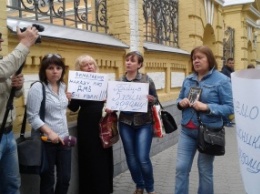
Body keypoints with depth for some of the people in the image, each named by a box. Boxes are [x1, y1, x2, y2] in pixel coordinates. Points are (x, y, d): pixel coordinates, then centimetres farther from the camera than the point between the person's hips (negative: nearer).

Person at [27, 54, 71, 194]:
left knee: (65, 178, 12)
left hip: (63, 139, 6)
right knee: (48, 181, 8)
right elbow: (32, 117, -17)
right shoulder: (37, 88, -12)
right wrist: (49, 132, -25)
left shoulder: (63, 86, 7)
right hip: (46, 141, -6)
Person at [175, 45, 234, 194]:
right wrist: (181, 102, -5)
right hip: (187, 131, 5)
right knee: (181, 167, 5)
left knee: (205, 171, 11)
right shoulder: (188, 80, 7)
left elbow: (230, 107, -13)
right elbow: (180, 99, 19)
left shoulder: (222, 80, -9)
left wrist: (206, 107, -24)